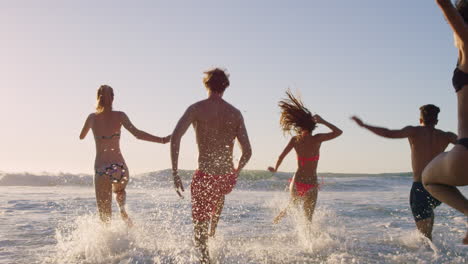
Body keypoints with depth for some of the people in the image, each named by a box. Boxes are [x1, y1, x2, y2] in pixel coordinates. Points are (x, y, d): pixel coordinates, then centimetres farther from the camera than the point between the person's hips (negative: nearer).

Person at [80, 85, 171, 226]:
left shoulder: (92, 117, 3)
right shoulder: (119, 116, -1)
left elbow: (81, 136, 21)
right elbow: (136, 133, -15)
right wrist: (162, 140, -15)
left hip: (101, 169, 0)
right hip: (120, 167, 1)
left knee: (105, 216, 6)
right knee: (119, 190, 35)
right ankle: (122, 210, 6)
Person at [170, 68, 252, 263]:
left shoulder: (196, 108, -4)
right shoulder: (236, 113, 4)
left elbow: (175, 137, -17)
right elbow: (247, 152, 2)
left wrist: (175, 174, -12)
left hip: (205, 177, -4)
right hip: (228, 179, 4)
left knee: (199, 232, 9)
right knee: (219, 195, 41)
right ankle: (213, 230, 49)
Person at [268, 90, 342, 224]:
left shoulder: (295, 140, -4)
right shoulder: (317, 139, -11)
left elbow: (281, 156, -1)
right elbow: (338, 132, -3)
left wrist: (275, 169, 17)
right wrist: (323, 122, 1)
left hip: (297, 182, 2)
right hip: (311, 184, -2)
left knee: (293, 204, 36)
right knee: (308, 217, 7)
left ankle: (283, 213, 18)